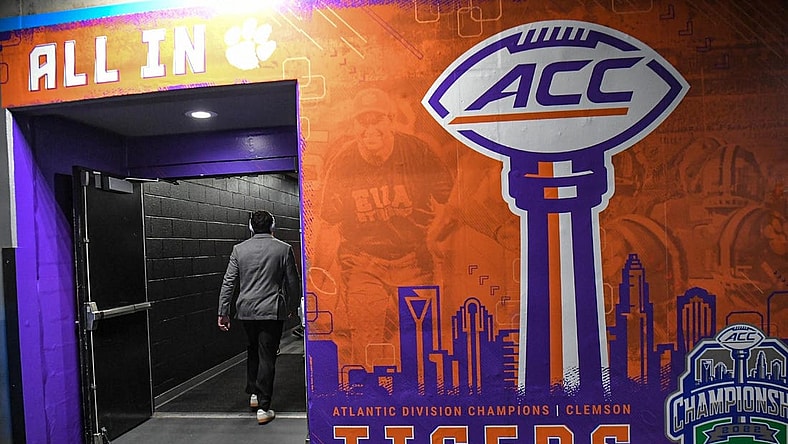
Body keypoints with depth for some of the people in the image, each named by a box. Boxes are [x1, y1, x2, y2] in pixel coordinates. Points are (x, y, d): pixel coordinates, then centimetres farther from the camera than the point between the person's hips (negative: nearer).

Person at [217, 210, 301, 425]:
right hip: (272, 310, -3)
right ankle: (263, 408, 6)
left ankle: (253, 393, 33)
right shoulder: (284, 249, -5)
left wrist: (223, 312, 5)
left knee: (253, 350, 24)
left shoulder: (239, 249, 0)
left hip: (246, 310, 3)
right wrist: (293, 306, 14)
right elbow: (293, 281, 0)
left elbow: (228, 282, 0)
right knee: (267, 357, 3)